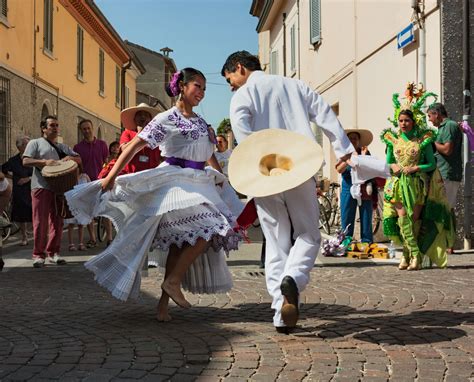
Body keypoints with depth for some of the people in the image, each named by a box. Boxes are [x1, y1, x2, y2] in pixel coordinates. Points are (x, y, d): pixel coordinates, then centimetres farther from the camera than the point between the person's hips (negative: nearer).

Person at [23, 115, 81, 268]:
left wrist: (69, 158, 0)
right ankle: (38, 254, -1)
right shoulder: (35, 143, 7)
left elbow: (79, 159, 22)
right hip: (41, 187, -5)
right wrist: (44, 161, -18)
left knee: (57, 221, 5)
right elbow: (25, 161, -4)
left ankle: (53, 253, 13)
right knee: (40, 222, -6)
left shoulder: (63, 147, 22)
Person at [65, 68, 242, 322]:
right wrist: (111, 176, -16)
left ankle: (164, 304, 8)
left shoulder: (200, 121, 17)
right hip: (175, 181, -7)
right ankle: (173, 281, -12)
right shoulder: (167, 119, -5)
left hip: (197, 183, 7)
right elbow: (135, 146, -10)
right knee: (208, 228, -22)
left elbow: (209, 154, 29)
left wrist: (223, 177, 23)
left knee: (181, 239, 3)